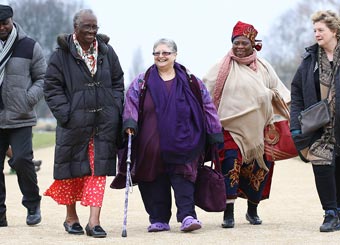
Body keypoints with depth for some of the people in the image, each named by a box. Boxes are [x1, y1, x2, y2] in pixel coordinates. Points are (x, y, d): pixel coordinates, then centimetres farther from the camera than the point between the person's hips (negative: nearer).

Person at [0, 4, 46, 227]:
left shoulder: (29, 47, 3)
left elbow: (43, 78, 7)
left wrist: (31, 97, -10)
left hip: (20, 119, -2)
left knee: (22, 159, -11)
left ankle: (32, 204, 11)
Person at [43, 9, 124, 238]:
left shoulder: (107, 52, 9)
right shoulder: (62, 55, -2)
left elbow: (118, 82, 15)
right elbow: (52, 87, -2)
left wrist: (115, 110, 3)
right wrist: (65, 113, -12)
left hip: (104, 122, 2)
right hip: (74, 122, -2)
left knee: (98, 170, -3)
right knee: (73, 170, 8)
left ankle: (94, 222, -4)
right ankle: (71, 217, 25)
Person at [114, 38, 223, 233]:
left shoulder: (190, 81, 8)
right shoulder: (142, 82, 10)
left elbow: (207, 106, 10)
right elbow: (131, 102, 2)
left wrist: (215, 132, 7)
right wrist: (130, 122, -17)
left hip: (182, 143, -1)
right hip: (151, 146, 1)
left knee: (183, 176, -10)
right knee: (156, 181, 2)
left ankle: (187, 216, -14)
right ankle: (159, 220, 9)